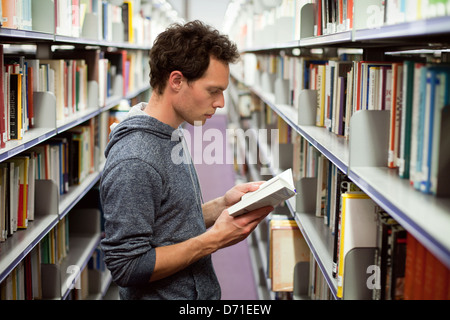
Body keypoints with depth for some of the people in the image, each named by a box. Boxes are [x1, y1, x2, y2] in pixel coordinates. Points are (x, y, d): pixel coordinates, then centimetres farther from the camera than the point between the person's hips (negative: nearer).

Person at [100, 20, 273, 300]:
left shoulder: (174, 137, 4)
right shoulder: (133, 163, -25)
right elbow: (127, 267, -25)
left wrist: (222, 205, -3)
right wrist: (214, 240, -23)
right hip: (163, 295, -8)